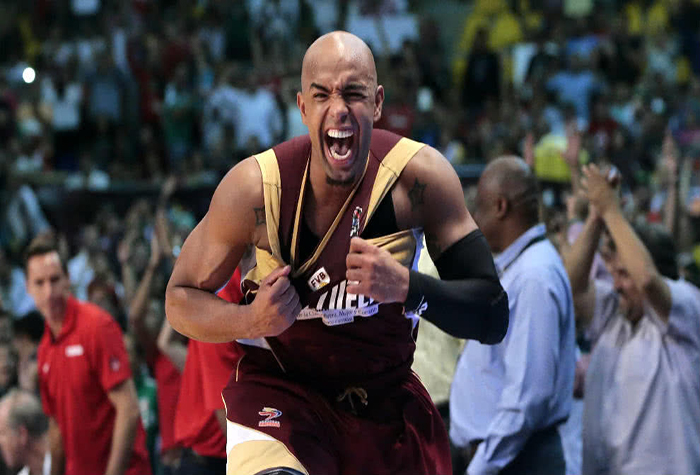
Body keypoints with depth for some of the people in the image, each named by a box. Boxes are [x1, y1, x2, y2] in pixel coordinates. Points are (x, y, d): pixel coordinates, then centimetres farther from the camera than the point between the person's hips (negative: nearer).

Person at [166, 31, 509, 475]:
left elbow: (493, 317, -14)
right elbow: (181, 300, -4)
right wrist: (251, 320, -24)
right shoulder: (254, 186, -18)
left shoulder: (419, 177, -15)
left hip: (387, 396, 3)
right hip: (278, 394, -3)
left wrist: (406, 285, -32)